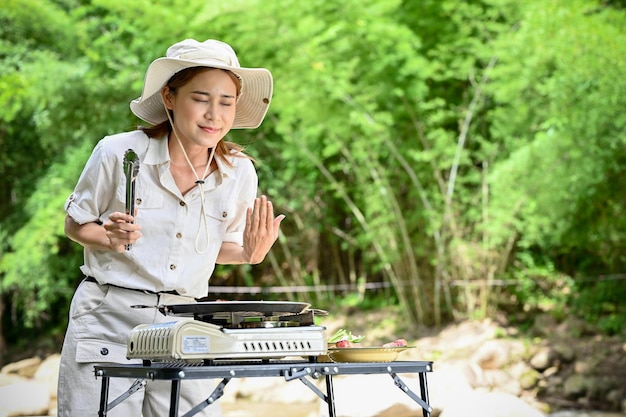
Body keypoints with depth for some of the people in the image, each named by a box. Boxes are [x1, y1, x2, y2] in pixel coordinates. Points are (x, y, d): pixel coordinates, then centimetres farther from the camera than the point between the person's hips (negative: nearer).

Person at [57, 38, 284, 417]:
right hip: (108, 318, -2)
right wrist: (112, 240, -16)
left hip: (185, 327, 3)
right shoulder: (119, 153, -9)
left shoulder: (239, 173, -2)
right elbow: (76, 223, 5)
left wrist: (250, 253, -8)